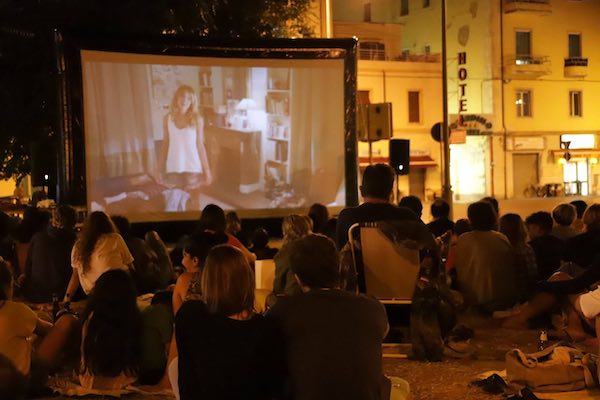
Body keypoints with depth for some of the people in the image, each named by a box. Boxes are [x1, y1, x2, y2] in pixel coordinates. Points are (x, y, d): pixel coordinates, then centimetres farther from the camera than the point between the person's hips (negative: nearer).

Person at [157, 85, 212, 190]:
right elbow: (165, 144, 9)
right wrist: (160, 169, 7)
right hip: (173, 167, 2)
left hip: (191, 167, -2)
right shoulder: (168, 119, 3)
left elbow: (200, 146, 1)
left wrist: (207, 170, 0)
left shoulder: (197, 119, -4)